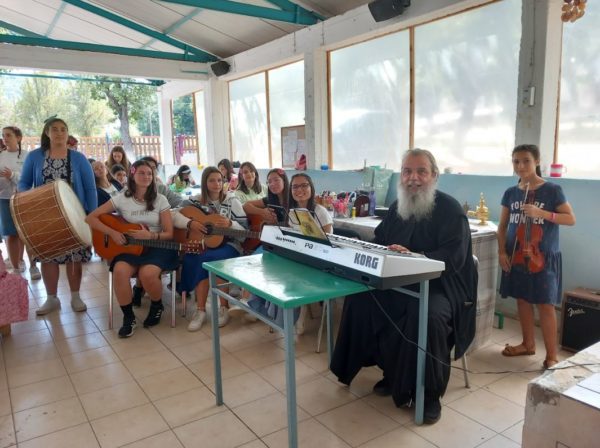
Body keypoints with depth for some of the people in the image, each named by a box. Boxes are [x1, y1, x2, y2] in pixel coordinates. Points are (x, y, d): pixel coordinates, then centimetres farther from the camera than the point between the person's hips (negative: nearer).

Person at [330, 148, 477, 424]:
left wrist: (412, 257, -36)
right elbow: (379, 242, 12)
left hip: (442, 285, -6)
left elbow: (453, 258, -22)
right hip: (401, 283, 7)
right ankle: (392, 372, 4)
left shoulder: (451, 210, -10)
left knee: (429, 316, -36)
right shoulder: (397, 207, 11)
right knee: (361, 298, -14)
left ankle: (429, 394, -12)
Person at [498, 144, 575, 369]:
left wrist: (541, 213, -21)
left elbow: (571, 219, -8)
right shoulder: (510, 193, 5)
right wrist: (502, 251, -1)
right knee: (522, 300, 12)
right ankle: (528, 344, 28)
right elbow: (503, 225, 9)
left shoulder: (552, 190, -6)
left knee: (545, 304, -3)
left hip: (543, 257, -4)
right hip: (517, 256, 4)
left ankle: (552, 354, 8)